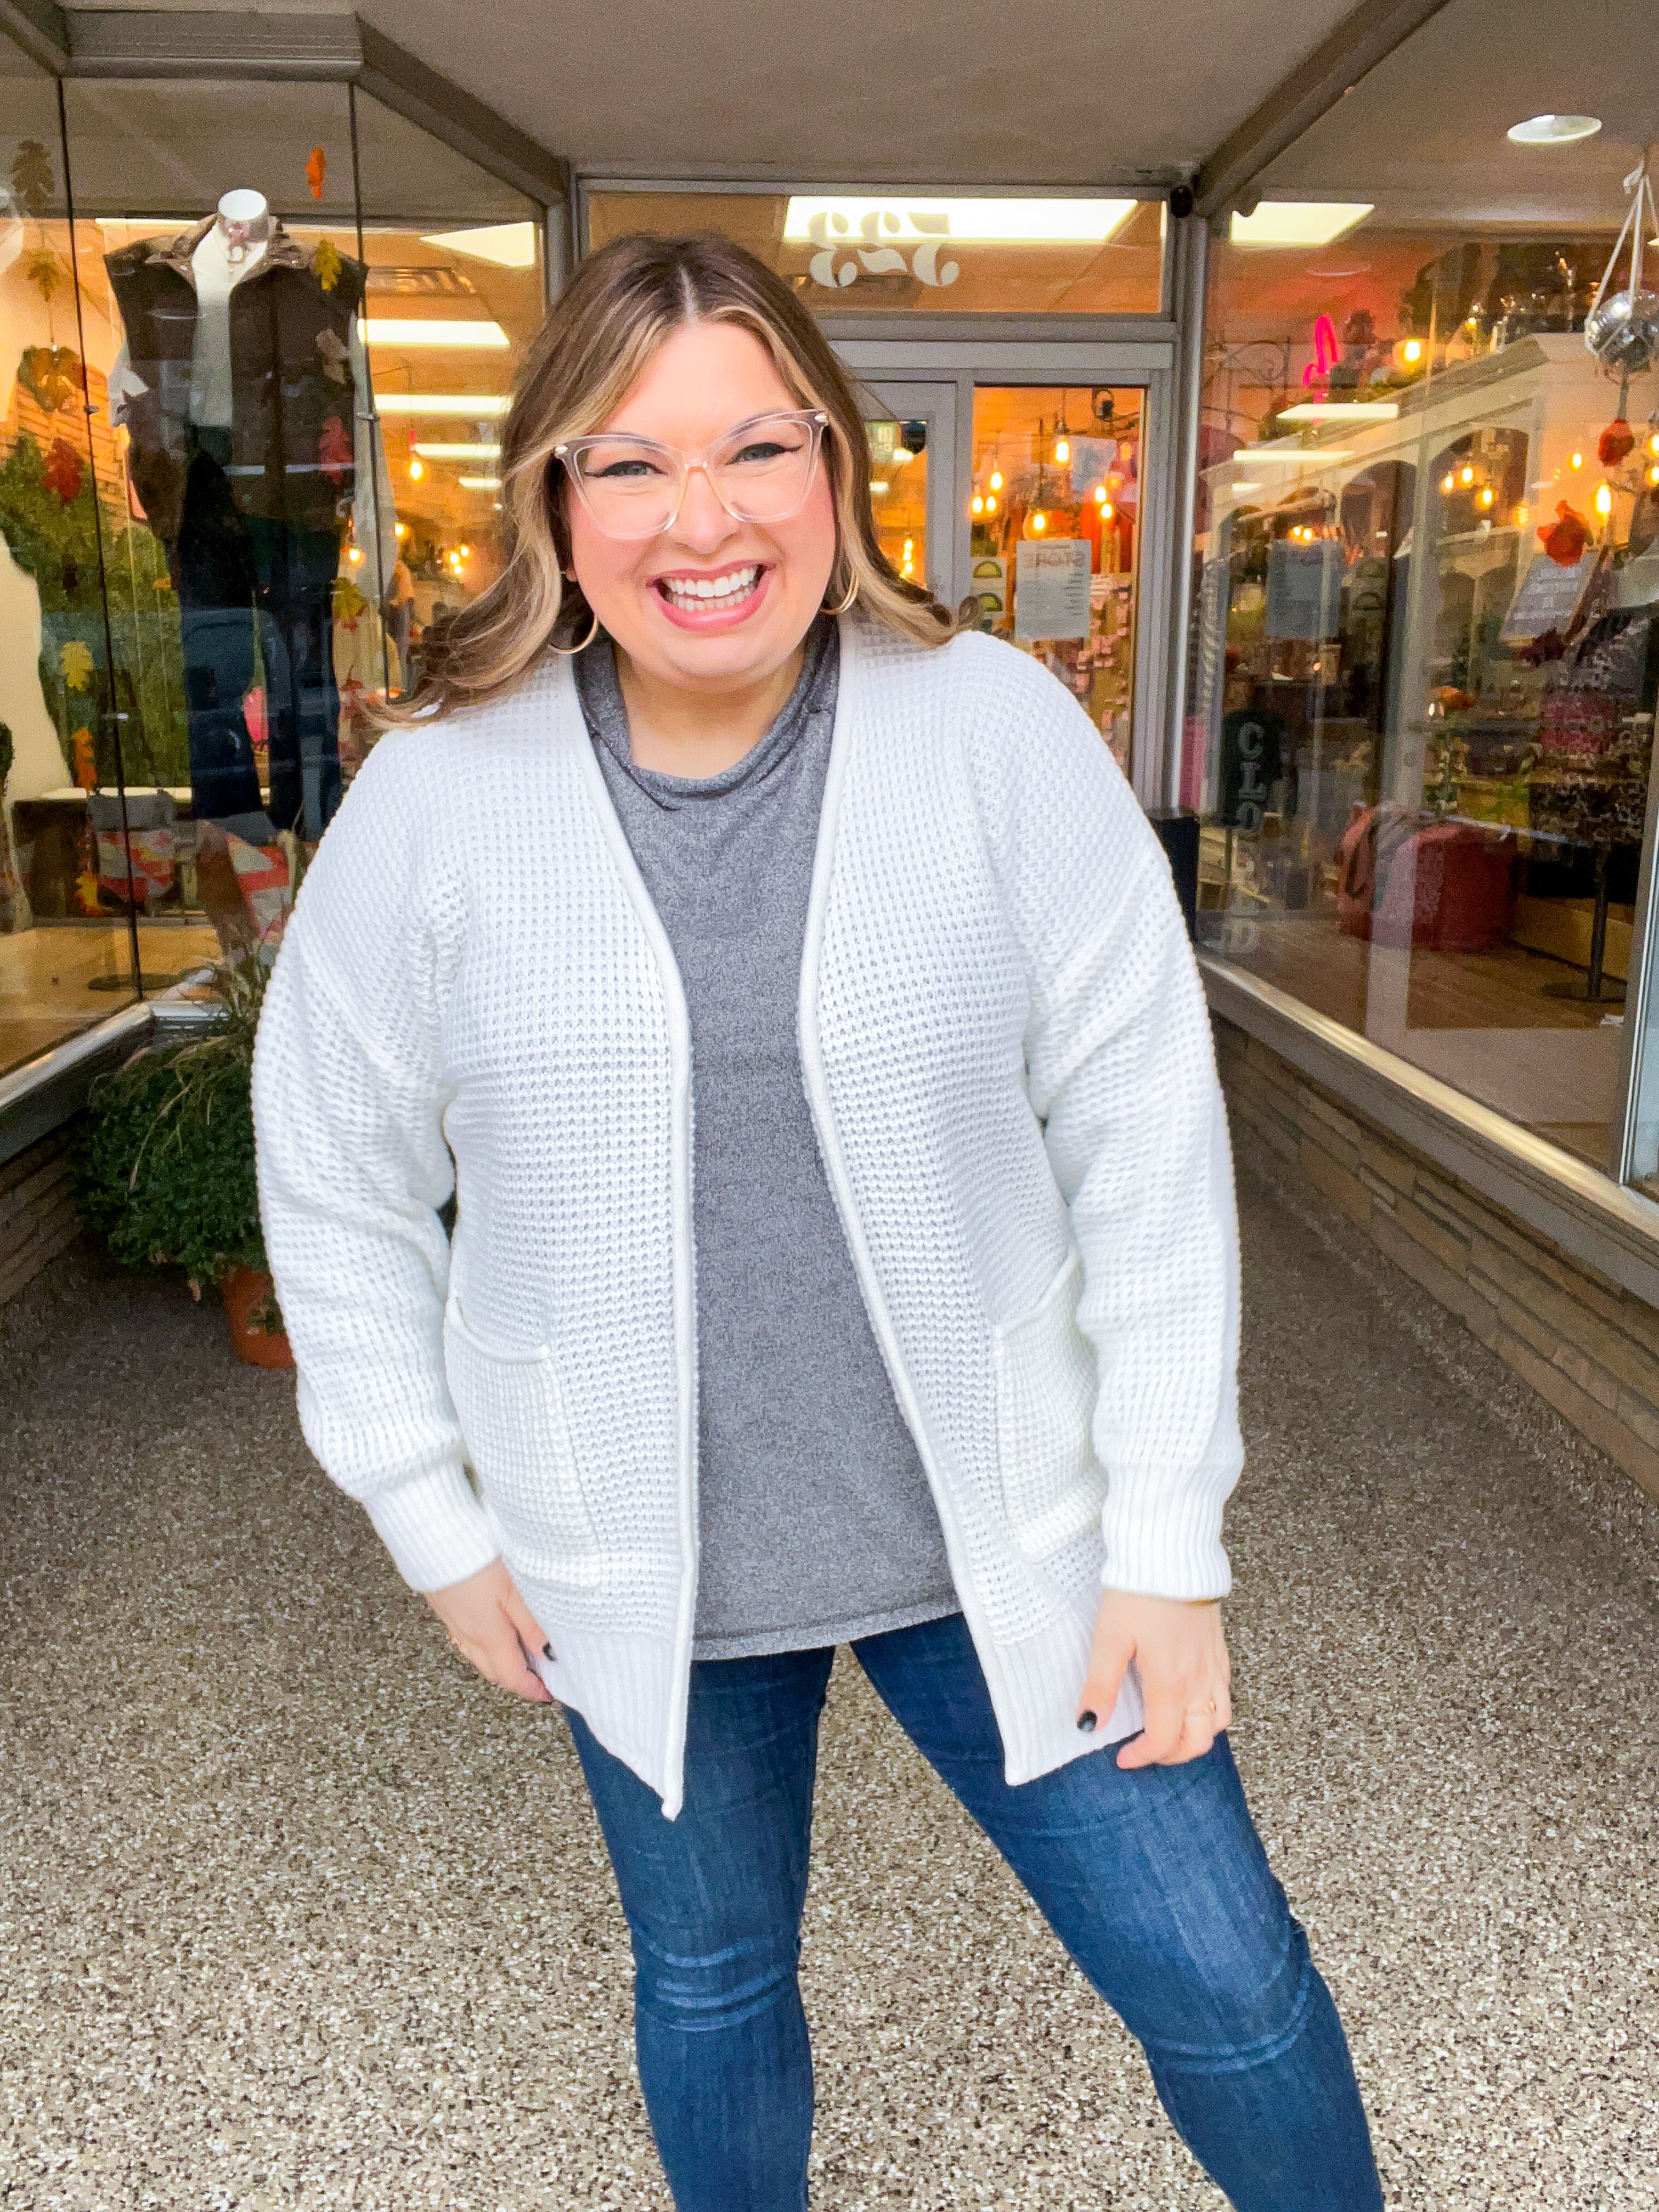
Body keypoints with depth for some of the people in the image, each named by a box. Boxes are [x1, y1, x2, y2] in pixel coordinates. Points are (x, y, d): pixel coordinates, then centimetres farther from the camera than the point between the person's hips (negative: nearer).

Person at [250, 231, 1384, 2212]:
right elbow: (336, 1175, 2)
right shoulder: (436, 797, -9)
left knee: (1228, 1987, 11)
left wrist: (1166, 1539, -8)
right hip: (638, 1568, 2)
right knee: (710, 1985, 24)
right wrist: (433, 1517, 3)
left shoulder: (995, 732, -12)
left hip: (1000, 1530, 0)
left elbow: (1146, 1137, -9)